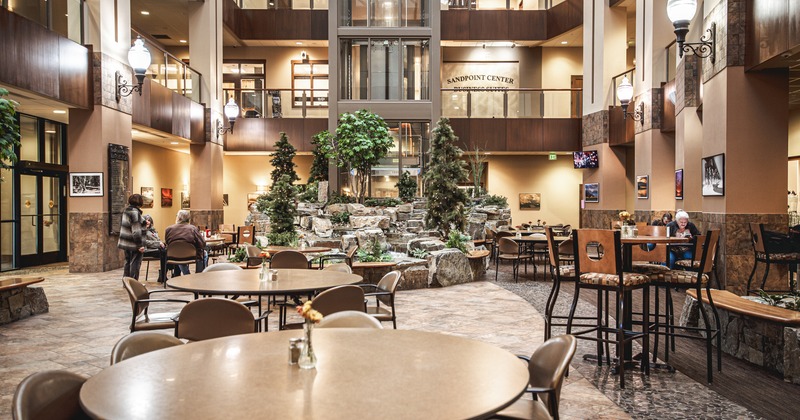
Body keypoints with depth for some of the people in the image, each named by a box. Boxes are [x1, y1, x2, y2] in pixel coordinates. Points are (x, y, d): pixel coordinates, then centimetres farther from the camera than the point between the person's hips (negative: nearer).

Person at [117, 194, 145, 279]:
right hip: (133, 244, -9)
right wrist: (140, 245, -19)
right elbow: (136, 231, -20)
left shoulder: (125, 211, 10)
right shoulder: (135, 212, -17)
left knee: (128, 263, 17)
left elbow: (122, 226, 19)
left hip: (125, 242, 9)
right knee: (135, 263, -1)